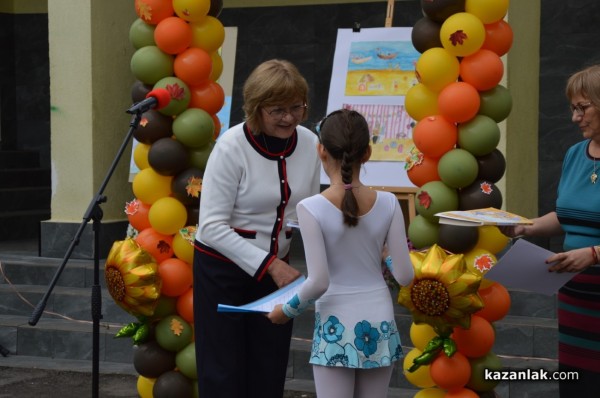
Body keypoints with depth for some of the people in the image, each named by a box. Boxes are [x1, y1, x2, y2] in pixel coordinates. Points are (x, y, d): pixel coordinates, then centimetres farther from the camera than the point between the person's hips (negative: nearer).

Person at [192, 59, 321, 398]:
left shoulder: (309, 144, -5)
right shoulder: (232, 147, -19)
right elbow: (212, 226, -20)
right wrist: (269, 265, -25)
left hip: (275, 269, 5)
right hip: (223, 269, -5)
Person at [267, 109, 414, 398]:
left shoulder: (312, 208, -13)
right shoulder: (387, 204, -4)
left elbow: (318, 282, -16)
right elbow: (405, 276, -2)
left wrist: (288, 310, 1)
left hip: (337, 328, -3)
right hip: (379, 325, 3)